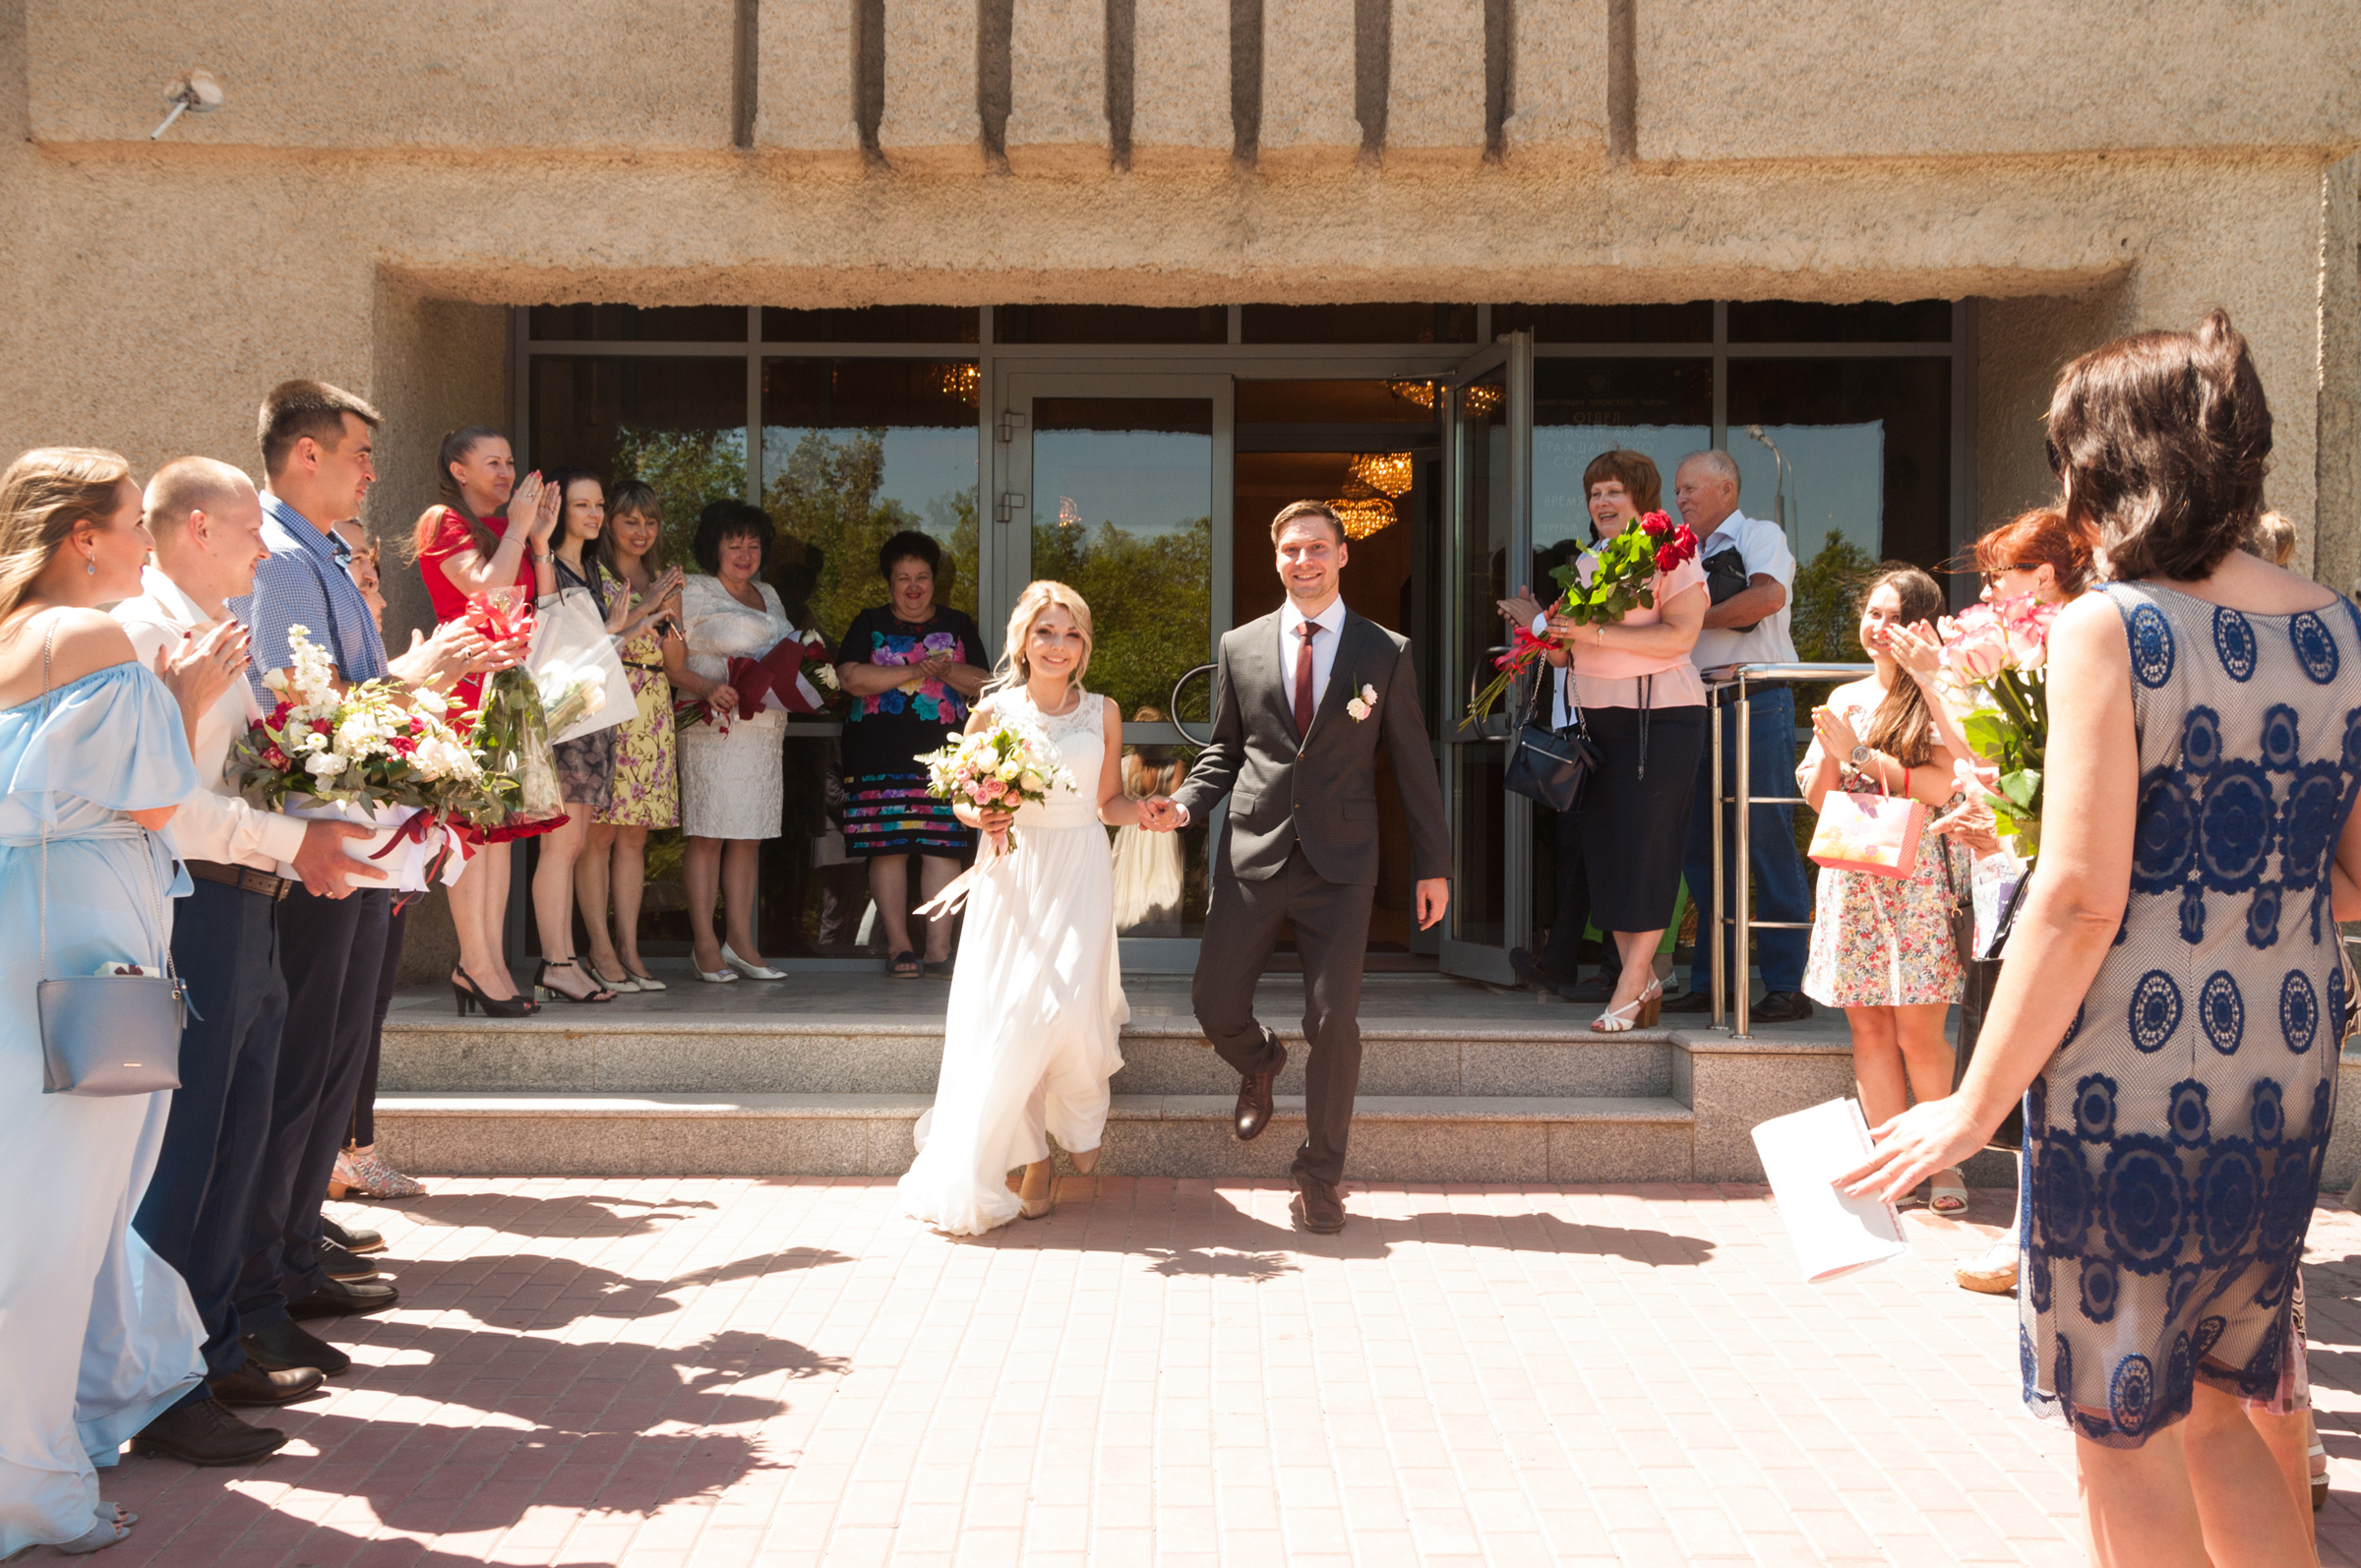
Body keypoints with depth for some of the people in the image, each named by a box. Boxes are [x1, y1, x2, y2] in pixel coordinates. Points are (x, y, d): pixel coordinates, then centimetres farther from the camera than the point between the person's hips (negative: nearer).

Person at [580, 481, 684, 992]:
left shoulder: (663, 582, 18)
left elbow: (675, 660, 14)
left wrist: (667, 614, -3)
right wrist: (641, 607, -10)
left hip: (653, 710, 6)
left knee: (635, 834, 5)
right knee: (599, 831, -7)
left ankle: (629, 949, 6)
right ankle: (602, 950, -3)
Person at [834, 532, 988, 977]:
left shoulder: (958, 625, 17)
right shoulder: (869, 624, 12)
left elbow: (982, 684, 10)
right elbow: (851, 678, -4)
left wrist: (946, 671, -9)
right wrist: (914, 672, -10)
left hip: (943, 755, 1)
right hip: (880, 757, -1)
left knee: (942, 847, -6)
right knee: (887, 848, -5)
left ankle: (938, 945, -4)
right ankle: (898, 945, 1)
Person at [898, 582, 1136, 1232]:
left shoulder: (1103, 712, 8)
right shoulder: (992, 712, 4)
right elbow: (963, 798, 11)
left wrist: (1149, 812, -6)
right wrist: (981, 818, -11)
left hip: (1081, 873, 0)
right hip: (1013, 874, 0)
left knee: (1067, 1005, -16)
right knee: (1008, 1018, -9)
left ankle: (1080, 1123, 17)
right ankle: (1034, 1159, 5)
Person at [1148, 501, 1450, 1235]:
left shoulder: (1386, 653, 4)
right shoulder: (1240, 646, 8)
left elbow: (1412, 764, 6)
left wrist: (1433, 865, 6)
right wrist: (1186, 803, -4)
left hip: (1340, 863, -2)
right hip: (1252, 856, 2)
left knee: (1334, 1019, -2)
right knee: (1214, 1002, 1)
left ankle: (1320, 1175, 16)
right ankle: (1260, 1064, 39)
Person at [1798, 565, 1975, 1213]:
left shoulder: (1939, 697, 0)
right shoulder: (1845, 698, 15)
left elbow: (1939, 785, -11)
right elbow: (1818, 798, 14)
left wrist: (1859, 753, -9)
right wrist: (1831, 753, -6)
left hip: (1919, 877, -5)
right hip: (1853, 878, 5)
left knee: (1918, 1032, -5)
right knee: (1868, 1026, 4)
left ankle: (1944, 1161, 11)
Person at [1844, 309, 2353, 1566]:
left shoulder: (2107, 629, -14)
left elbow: (2081, 899, -19)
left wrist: (1974, 1107, -12)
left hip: (2131, 1087, -7)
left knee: (2129, 1442, 10)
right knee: (2209, 1411, 24)